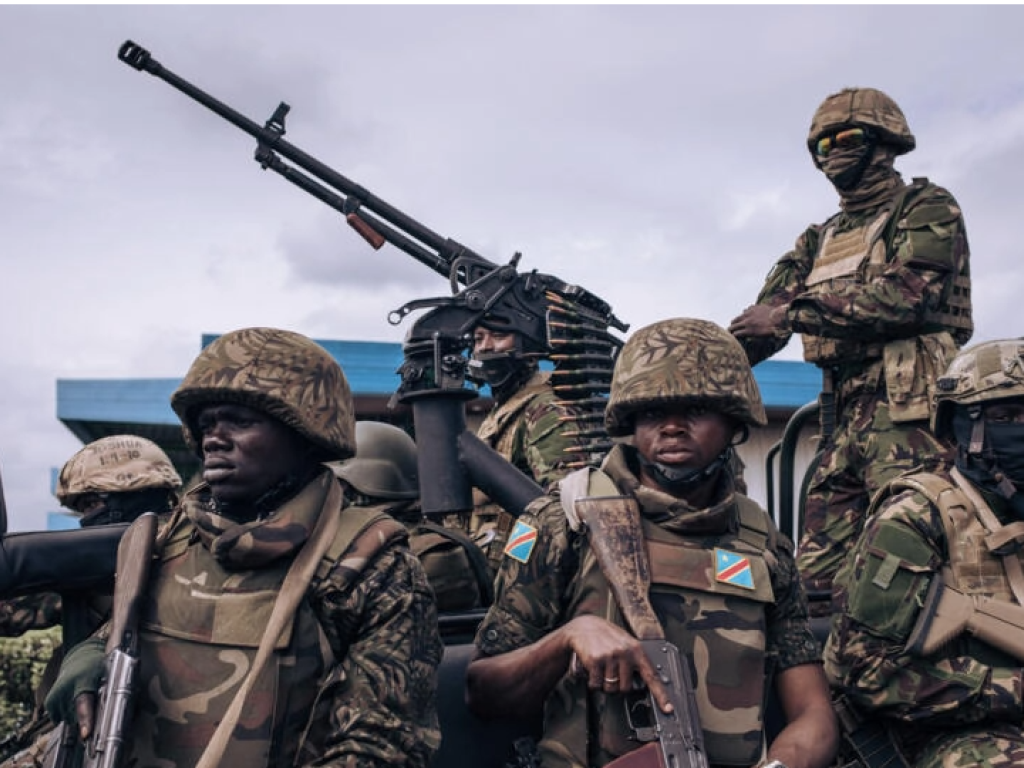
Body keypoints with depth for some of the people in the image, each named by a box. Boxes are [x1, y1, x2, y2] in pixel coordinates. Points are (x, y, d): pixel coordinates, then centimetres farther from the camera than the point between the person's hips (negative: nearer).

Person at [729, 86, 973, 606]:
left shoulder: (926, 210, 5)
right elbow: (762, 323, 15)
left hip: (909, 411, -7)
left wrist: (793, 312, -14)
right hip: (843, 416, 7)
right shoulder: (819, 241, 25)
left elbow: (905, 296, -13)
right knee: (817, 582, 3)